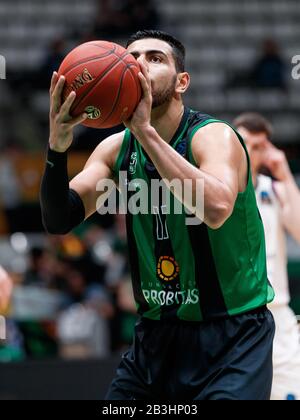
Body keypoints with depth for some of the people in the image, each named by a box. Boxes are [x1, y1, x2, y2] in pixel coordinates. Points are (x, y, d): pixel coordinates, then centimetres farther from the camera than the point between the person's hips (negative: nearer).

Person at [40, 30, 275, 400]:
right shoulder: (117, 149, 3)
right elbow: (60, 221, -7)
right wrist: (58, 147, -25)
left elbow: (217, 208, -36)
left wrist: (145, 130, -37)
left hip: (231, 331, -5)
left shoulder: (214, 136, -15)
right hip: (157, 331, 5)